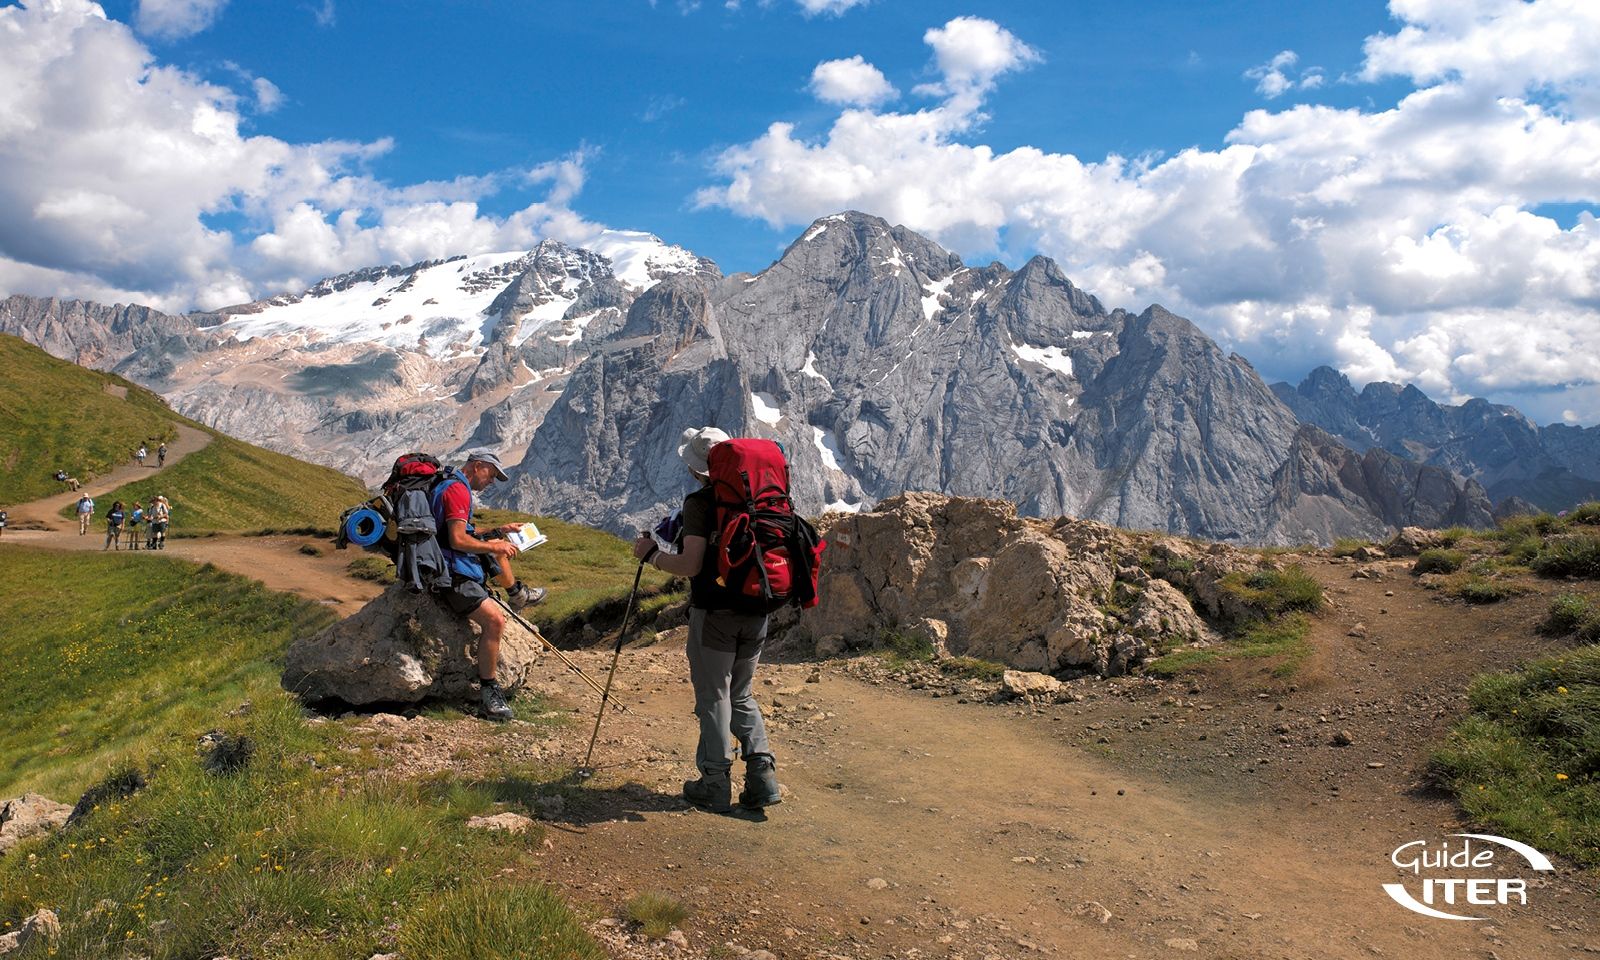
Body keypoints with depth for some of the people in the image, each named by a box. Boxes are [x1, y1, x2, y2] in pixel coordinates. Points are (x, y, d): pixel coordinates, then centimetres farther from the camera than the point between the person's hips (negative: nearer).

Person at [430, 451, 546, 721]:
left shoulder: (452, 486, 17)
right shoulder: (457, 490, -16)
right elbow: (458, 540, -25)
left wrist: (497, 532, 19)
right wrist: (496, 546, -13)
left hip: (458, 564, 11)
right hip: (452, 576, -11)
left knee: (499, 547, 33)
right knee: (495, 620, -26)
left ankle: (517, 594, 52)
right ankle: (490, 692, -20)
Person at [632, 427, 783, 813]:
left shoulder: (700, 502, -12)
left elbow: (690, 565, -18)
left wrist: (651, 554, -3)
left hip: (715, 613, -6)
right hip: (756, 611, 6)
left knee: (713, 698, 6)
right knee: (741, 696, 18)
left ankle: (715, 785, 12)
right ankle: (762, 774, 8)